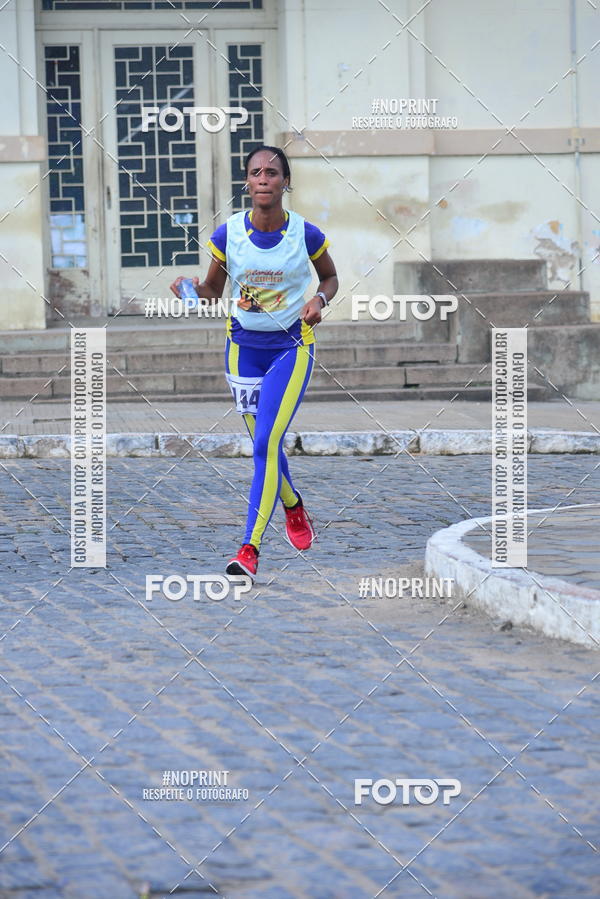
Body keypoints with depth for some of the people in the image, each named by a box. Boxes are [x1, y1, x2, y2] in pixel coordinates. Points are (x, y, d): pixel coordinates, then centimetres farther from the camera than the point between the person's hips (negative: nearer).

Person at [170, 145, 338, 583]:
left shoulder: (306, 234, -11)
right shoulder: (228, 233, -8)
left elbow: (330, 277, 8)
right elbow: (214, 289, 5)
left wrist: (320, 300, -13)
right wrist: (194, 289, -18)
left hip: (292, 346, -3)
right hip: (243, 346, 3)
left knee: (267, 442, -15)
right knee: (265, 444, 12)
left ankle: (251, 546, -13)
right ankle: (294, 508, 41)